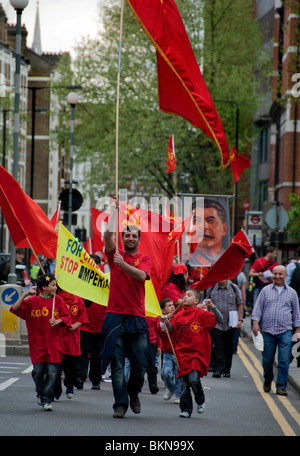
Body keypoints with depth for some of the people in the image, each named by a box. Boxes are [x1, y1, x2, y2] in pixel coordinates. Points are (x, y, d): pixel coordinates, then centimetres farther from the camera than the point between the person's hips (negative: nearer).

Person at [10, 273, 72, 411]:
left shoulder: (58, 300, 7)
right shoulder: (32, 301, 4)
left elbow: (66, 317, 7)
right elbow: (15, 309, -3)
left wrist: (58, 321, -13)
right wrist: (25, 295, -13)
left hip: (54, 344, 0)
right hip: (37, 343, 0)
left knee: (51, 372, -7)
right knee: (38, 370, -2)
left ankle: (47, 399, -1)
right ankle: (40, 393, 24)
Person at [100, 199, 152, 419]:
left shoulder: (144, 259, 7)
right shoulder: (115, 254, 9)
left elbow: (142, 275, -12)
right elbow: (108, 235, -7)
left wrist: (123, 264, -24)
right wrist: (115, 211, -8)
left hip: (137, 317, 0)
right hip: (115, 316, 0)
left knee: (140, 363, 1)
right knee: (117, 363, -4)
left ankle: (134, 393, 27)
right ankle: (120, 404, -3)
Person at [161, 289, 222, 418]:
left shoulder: (201, 314, -1)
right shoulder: (179, 315, 11)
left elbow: (219, 320, -4)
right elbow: (172, 329, 6)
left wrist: (212, 307, -17)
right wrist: (166, 321, -12)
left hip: (197, 353, -4)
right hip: (182, 353, 4)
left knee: (193, 379, -18)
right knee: (184, 383, 2)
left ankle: (200, 401, 9)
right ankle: (186, 409, 11)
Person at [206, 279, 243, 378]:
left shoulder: (234, 288, 4)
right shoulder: (211, 289, 4)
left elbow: (240, 305, 9)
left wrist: (240, 320, 0)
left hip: (230, 324, 1)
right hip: (215, 324, -1)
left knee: (228, 347, 9)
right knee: (217, 347, -10)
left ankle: (226, 370, 21)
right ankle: (217, 370, -12)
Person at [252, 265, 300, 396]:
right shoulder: (265, 290, 9)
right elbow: (258, 308, 8)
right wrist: (255, 322, -6)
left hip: (285, 331, 0)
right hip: (268, 331, 0)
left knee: (284, 361, -8)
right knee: (267, 360, 6)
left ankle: (281, 387, -3)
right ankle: (268, 380, 31)